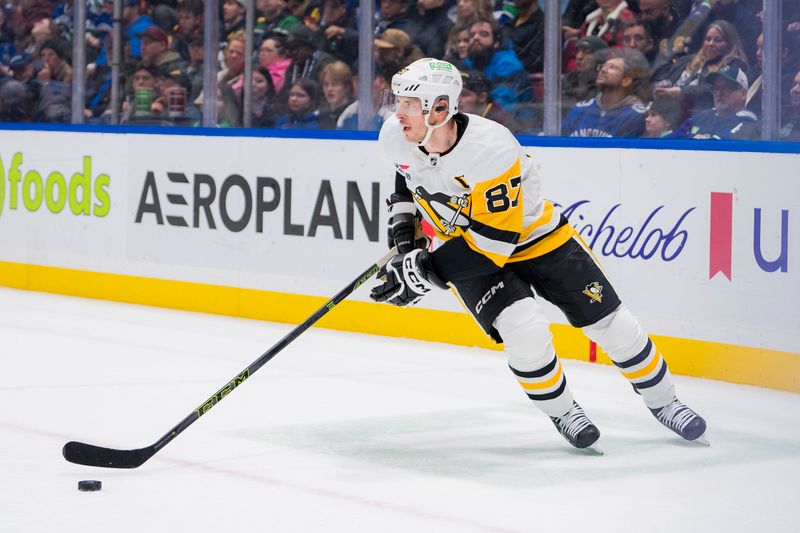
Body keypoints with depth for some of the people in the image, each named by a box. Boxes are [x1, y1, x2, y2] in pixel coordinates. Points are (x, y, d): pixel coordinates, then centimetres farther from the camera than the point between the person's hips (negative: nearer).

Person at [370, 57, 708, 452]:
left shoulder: (493, 149, -36)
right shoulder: (395, 139, -17)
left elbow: (494, 241, -34)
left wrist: (425, 271, -34)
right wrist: (402, 220, 2)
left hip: (534, 236, -3)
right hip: (463, 243, 3)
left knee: (611, 324, 0)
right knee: (524, 332, -23)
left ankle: (663, 403, 23)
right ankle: (562, 413, 2)